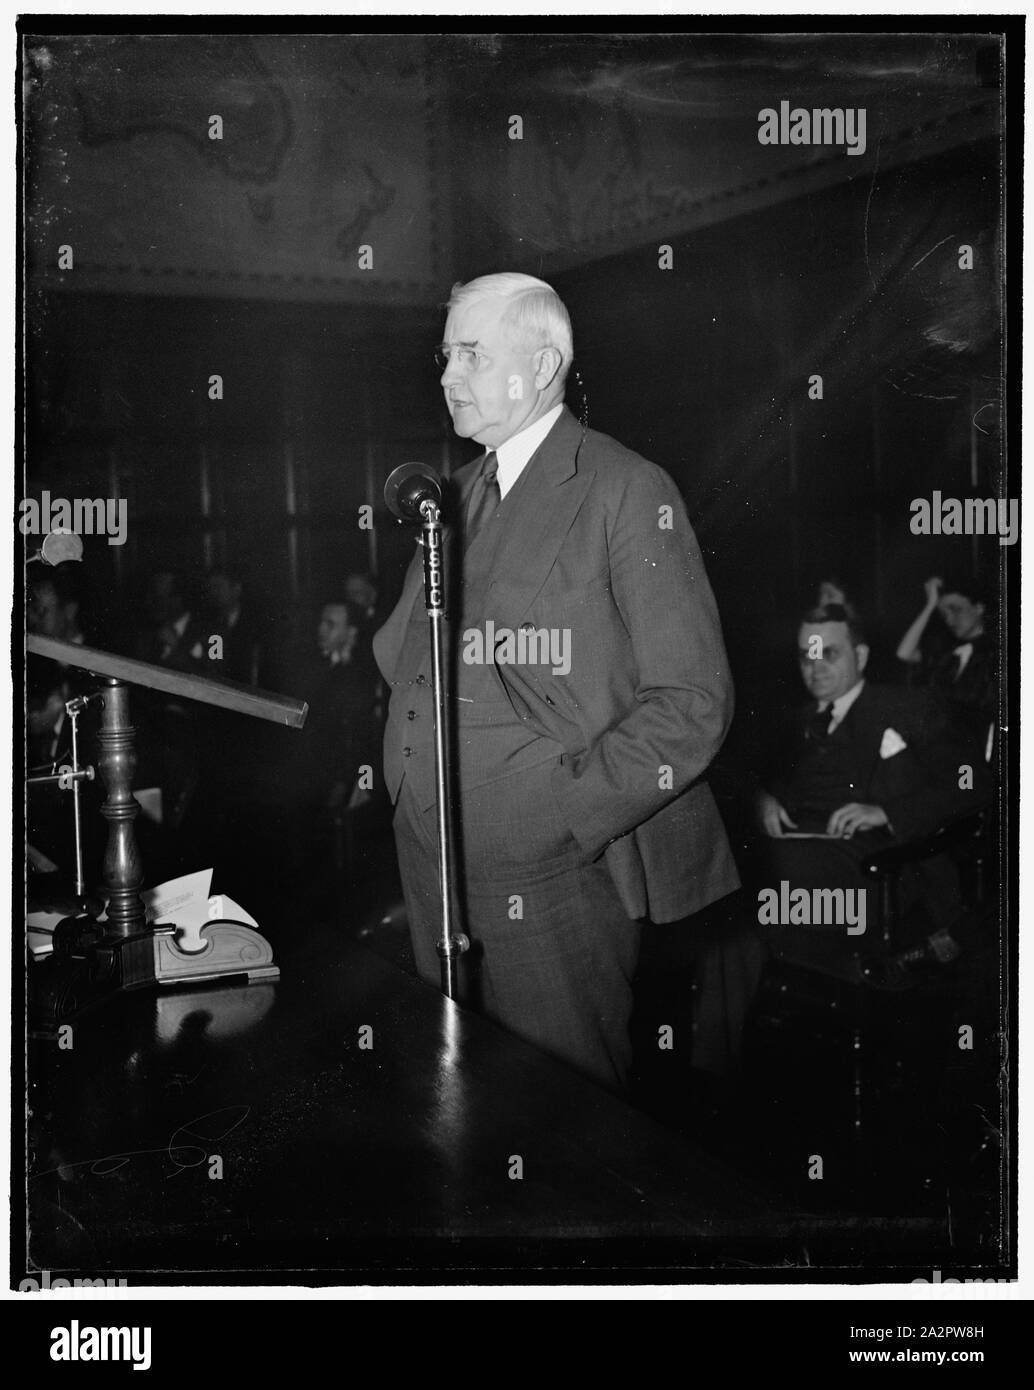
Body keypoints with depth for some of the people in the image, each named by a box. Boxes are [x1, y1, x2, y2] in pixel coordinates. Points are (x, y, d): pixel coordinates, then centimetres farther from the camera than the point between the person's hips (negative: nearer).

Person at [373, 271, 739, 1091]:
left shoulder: (628, 491, -8)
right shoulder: (455, 498, 14)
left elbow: (693, 702, -13)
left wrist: (557, 811, -18)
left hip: (556, 876, -6)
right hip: (436, 871, 7)